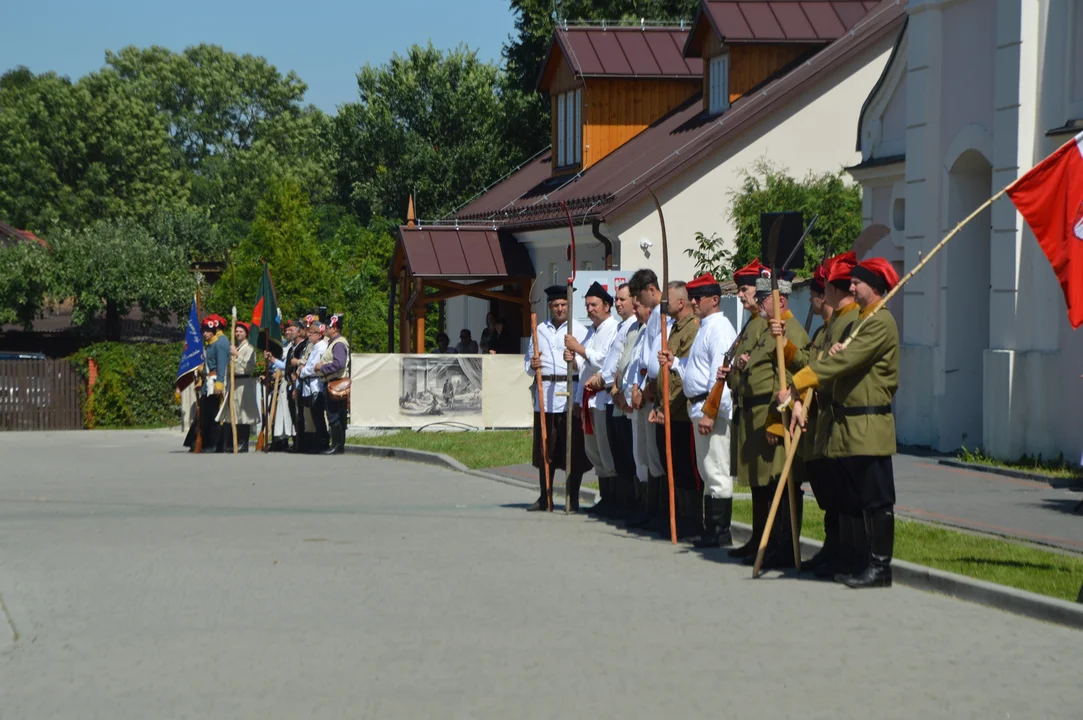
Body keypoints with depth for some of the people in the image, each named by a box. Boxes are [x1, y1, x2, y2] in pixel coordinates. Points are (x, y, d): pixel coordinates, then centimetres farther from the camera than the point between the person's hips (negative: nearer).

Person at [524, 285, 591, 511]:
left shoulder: (580, 331, 5)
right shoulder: (540, 330, 16)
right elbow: (528, 359, 20)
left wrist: (575, 362, -23)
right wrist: (532, 366, -2)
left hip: (569, 391, -4)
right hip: (544, 392, 4)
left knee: (573, 448, -3)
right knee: (545, 447, 7)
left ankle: (572, 499, 3)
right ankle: (545, 497, 16)